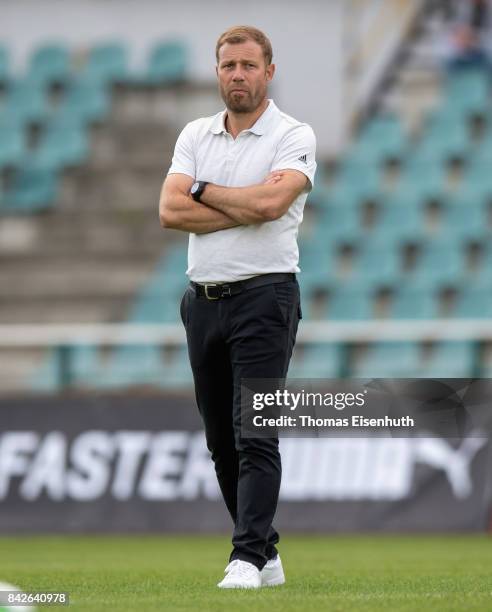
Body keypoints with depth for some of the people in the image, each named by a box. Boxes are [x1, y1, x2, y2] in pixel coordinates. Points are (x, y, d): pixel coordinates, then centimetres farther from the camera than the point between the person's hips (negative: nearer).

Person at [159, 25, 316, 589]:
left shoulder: (293, 136, -3)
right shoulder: (195, 135, 11)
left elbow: (272, 201, -21)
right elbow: (170, 210, -3)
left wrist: (204, 191, -6)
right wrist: (246, 208, -11)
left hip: (263, 297, -6)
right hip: (203, 301, 6)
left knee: (255, 436, -13)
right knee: (221, 441, 9)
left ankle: (247, 558, -17)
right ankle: (267, 553, 18)